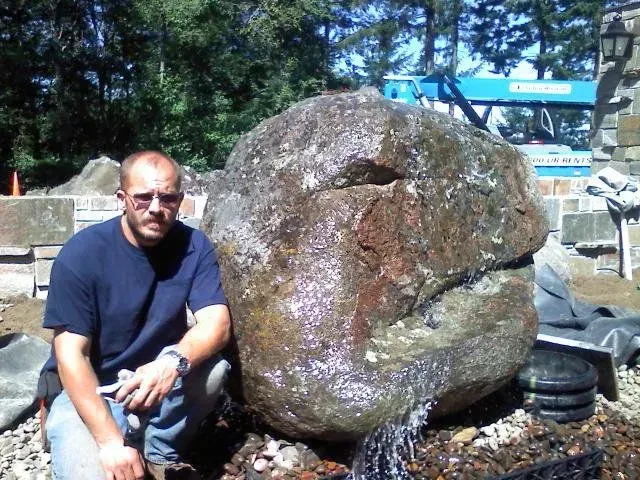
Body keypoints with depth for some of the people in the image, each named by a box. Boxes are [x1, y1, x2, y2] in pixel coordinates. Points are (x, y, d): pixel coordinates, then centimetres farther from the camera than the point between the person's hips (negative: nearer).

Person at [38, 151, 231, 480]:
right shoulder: (82, 254, -18)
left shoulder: (194, 246, -9)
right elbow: (71, 355, -19)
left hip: (157, 382, 4)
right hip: (85, 391, -3)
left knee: (212, 364, -26)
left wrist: (174, 362, -40)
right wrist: (111, 440, -28)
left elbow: (217, 324, -17)